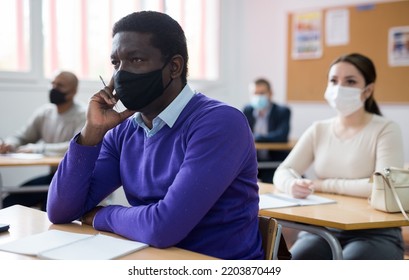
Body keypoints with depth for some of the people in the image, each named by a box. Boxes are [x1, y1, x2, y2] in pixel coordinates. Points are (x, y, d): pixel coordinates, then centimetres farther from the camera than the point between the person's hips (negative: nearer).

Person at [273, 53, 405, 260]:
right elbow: (282, 172, 6)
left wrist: (326, 185, -12)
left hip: (375, 233, -4)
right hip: (324, 229, 4)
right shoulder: (319, 130, 11)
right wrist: (293, 185, -19)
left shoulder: (385, 130, -4)